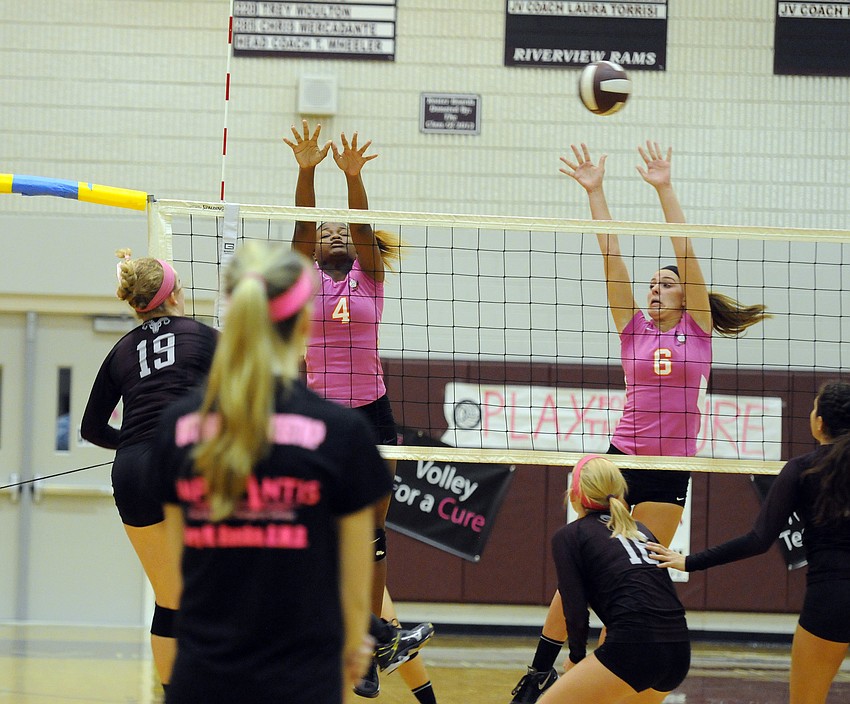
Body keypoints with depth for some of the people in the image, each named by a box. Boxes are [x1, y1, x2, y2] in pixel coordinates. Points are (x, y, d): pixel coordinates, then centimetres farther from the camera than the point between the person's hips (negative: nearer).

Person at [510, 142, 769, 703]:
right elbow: (611, 253, 3)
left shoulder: (697, 330, 4)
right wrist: (595, 192, -2)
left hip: (670, 471, -1)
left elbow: (686, 253, -3)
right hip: (621, 460, 1)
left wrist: (665, 189, -8)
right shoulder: (635, 330, 7)